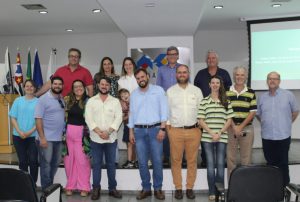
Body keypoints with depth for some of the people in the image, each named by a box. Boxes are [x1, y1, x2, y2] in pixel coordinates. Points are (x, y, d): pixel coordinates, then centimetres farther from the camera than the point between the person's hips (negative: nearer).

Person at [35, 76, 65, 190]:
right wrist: (42, 137, -19)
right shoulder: (43, 99, -9)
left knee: (55, 163, 15)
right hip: (47, 138, -6)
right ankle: (46, 188, 14)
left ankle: (50, 186, 29)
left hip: (59, 138, 7)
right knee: (46, 164, 2)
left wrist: (64, 133, 10)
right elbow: (38, 119, -14)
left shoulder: (62, 100, 10)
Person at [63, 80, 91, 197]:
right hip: (68, 132, 3)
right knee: (69, 159, 8)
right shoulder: (68, 100, 8)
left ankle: (84, 186, 7)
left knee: (82, 159, -2)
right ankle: (70, 185, 19)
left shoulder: (87, 101, -1)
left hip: (82, 133, -3)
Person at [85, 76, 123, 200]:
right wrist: (99, 132, -15)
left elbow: (118, 118, -4)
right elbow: (88, 118, -4)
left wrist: (108, 131, -15)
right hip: (96, 138, 0)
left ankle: (112, 188, 17)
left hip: (111, 138, 0)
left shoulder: (115, 101, 4)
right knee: (96, 164, 5)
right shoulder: (91, 101, 4)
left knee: (111, 164, 7)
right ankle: (96, 189, 15)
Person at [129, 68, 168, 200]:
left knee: (157, 161, 0)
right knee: (142, 162, 5)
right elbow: (131, 113, 13)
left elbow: (164, 110, -3)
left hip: (155, 129, -3)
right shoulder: (134, 94, 13)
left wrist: (162, 129, -11)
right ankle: (146, 188, 15)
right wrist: (131, 131, 7)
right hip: (139, 130, 3)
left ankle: (158, 188, 11)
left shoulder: (158, 90, 2)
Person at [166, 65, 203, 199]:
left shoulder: (197, 90, 7)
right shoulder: (170, 91, 5)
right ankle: (178, 188, 14)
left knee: (192, 161, 5)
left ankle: (190, 188, 16)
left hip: (193, 130, 1)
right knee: (176, 160, 3)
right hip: (175, 130, -1)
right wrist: (168, 126, -1)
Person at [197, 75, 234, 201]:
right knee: (210, 165, 3)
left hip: (222, 138, 1)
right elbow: (201, 121, 0)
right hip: (208, 138, 0)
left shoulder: (226, 101, 6)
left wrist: (219, 133, -9)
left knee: (220, 165, 2)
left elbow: (229, 120, 3)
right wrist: (211, 133, -10)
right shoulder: (204, 101, 3)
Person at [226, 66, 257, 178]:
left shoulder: (251, 93, 4)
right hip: (230, 128, 0)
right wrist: (234, 127, -10)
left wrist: (241, 126, -9)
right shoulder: (227, 92, 3)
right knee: (230, 157, 6)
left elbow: (252, 112, 0)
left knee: (246, 157, 6)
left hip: (247, 128, 0)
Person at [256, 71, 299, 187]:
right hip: (267, 136, 3)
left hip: (283, 136, -3)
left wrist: (287, 123, 8)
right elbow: (258, 114, 17)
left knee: (283, 163, 4)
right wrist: (266, 124, 10)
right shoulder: (262, 97, 7)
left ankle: (284, 185, 15)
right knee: (270, 163, 12)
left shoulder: (288, 95, -2)